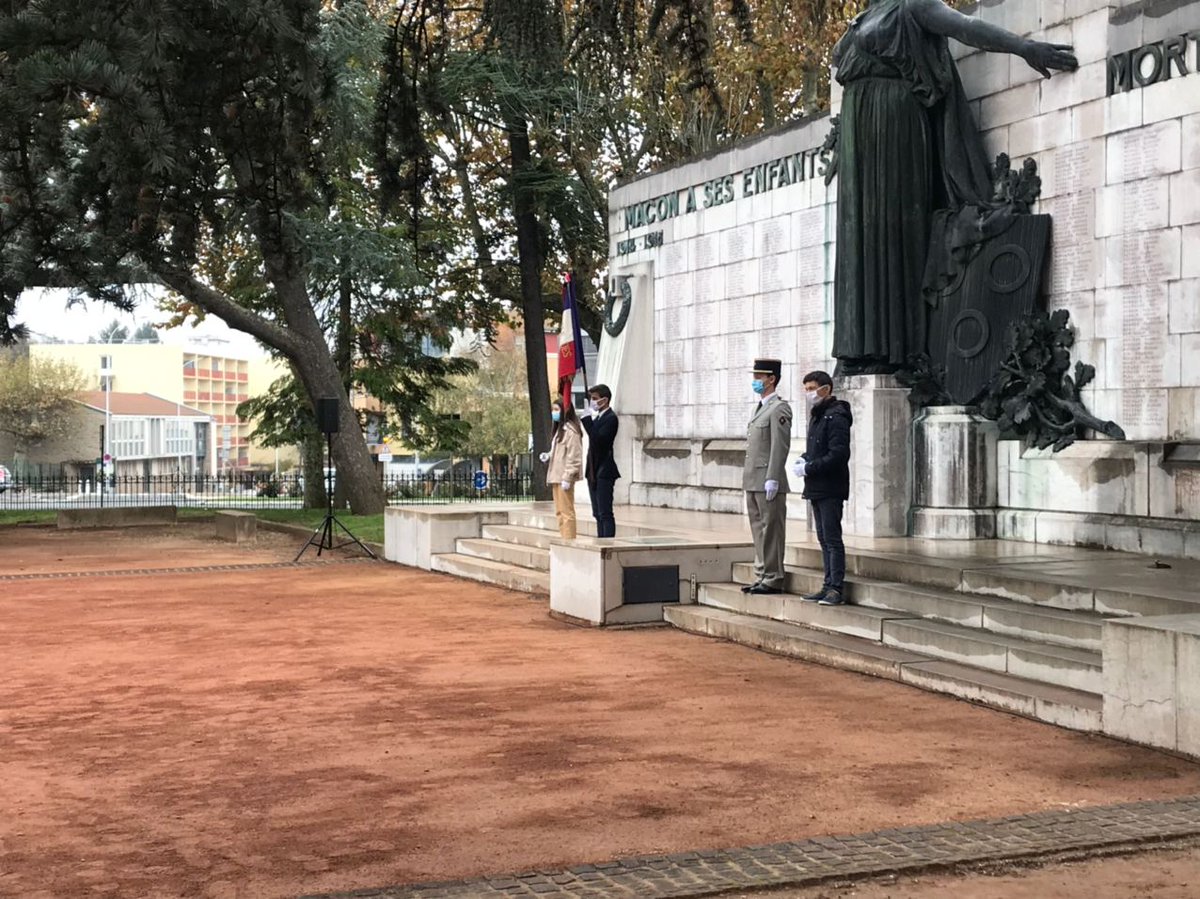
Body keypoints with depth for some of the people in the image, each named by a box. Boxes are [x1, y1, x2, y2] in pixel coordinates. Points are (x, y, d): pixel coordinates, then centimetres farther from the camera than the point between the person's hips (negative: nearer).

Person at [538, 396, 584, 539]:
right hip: (556, 477, 10)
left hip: (564, 478, -10)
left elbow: (574, 457, -17)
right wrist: (548, 457, 7)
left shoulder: (571, 430, -13)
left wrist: (567, 478, -20)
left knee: (566, 512, -6)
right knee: (559, 512, 12)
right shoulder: (560, 429, 18)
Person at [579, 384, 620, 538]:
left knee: (605, 513, -9)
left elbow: (598, 438, -25)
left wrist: (587, 419, -22)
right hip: (594, 471, 9)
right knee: (598, 514, 11)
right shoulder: (596, 417, 16)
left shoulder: (611, 418, -12)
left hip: (604, 472, -9)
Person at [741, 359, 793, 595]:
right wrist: (749, 478, 18)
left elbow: (780, 446, -17)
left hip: (768, 481, -9)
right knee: (758, 529, 12)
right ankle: (762, 576, 18)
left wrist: (772, 479, -21)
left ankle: (773, 579, 0)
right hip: (753, 481, 9)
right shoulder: (760, 407, 19)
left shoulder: (779, 408, -10)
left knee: (770, 529, -4)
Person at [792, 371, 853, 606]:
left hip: (831, 489, -10)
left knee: (832, 538, -8)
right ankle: (829, 586, 17)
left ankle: (837, 589, -5)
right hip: (817, 489, 10)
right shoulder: (817, 416, 17)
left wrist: (808, 468, -18)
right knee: (824, 539, 12)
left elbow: (839, 455, -21)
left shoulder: (836, 417, -14)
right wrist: (804, 459, 6)